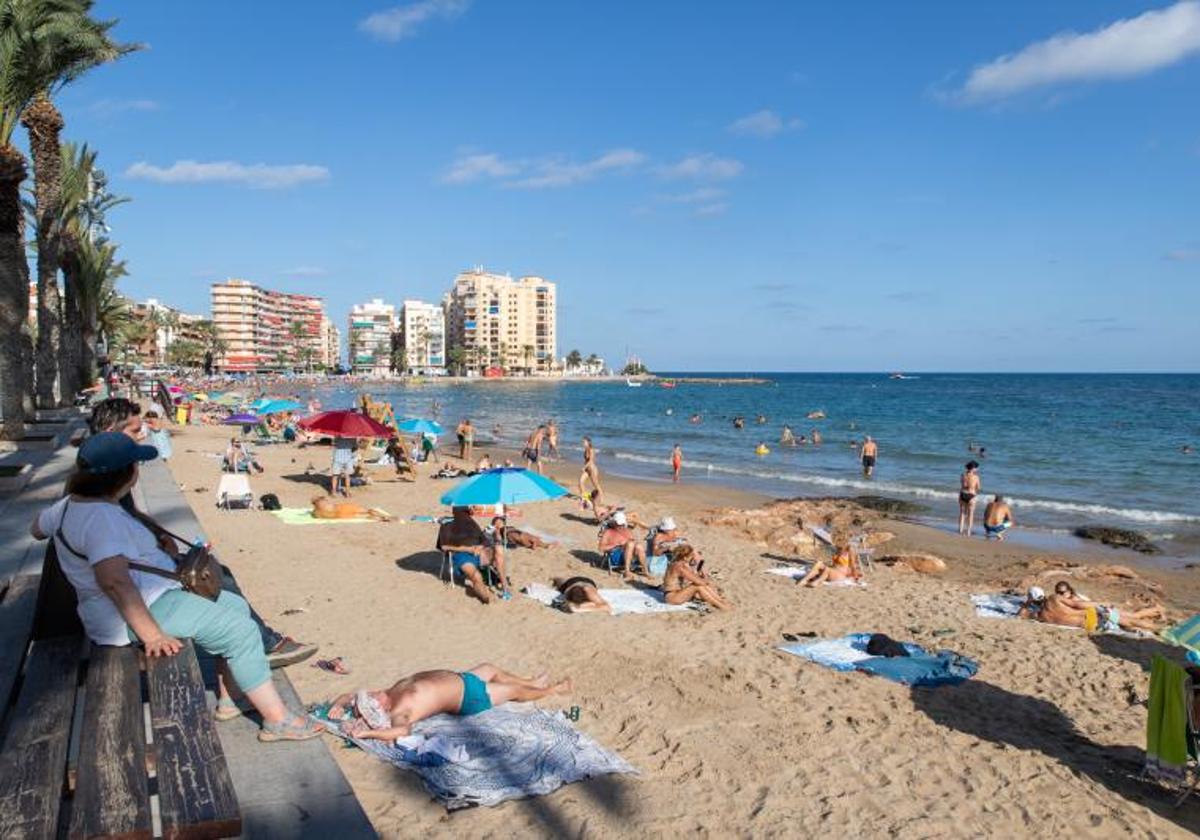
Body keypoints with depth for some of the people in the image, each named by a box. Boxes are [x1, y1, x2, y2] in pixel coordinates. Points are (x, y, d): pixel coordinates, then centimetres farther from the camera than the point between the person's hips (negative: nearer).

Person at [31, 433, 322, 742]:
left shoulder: (71, 504, 9)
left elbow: (37, 528, 29)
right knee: (241, 630, -12)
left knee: (237, 608, 13)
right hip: (134, 612, -11)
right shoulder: (102, 517, -25)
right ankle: (278, 721, -3)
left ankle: (228, 700, 20)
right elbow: (114, 580, -37)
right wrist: (152, 635, -36)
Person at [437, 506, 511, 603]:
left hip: (478, 553, 3)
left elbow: (485, 541, 23)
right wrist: (467, 548, -8)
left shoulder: (473, 524, 27)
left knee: (498, 548, -29)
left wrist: (481, 547, -3)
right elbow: (444, 546, 1)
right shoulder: (447, 527, 16)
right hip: (462, 555, -3)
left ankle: (504, 586, -30)